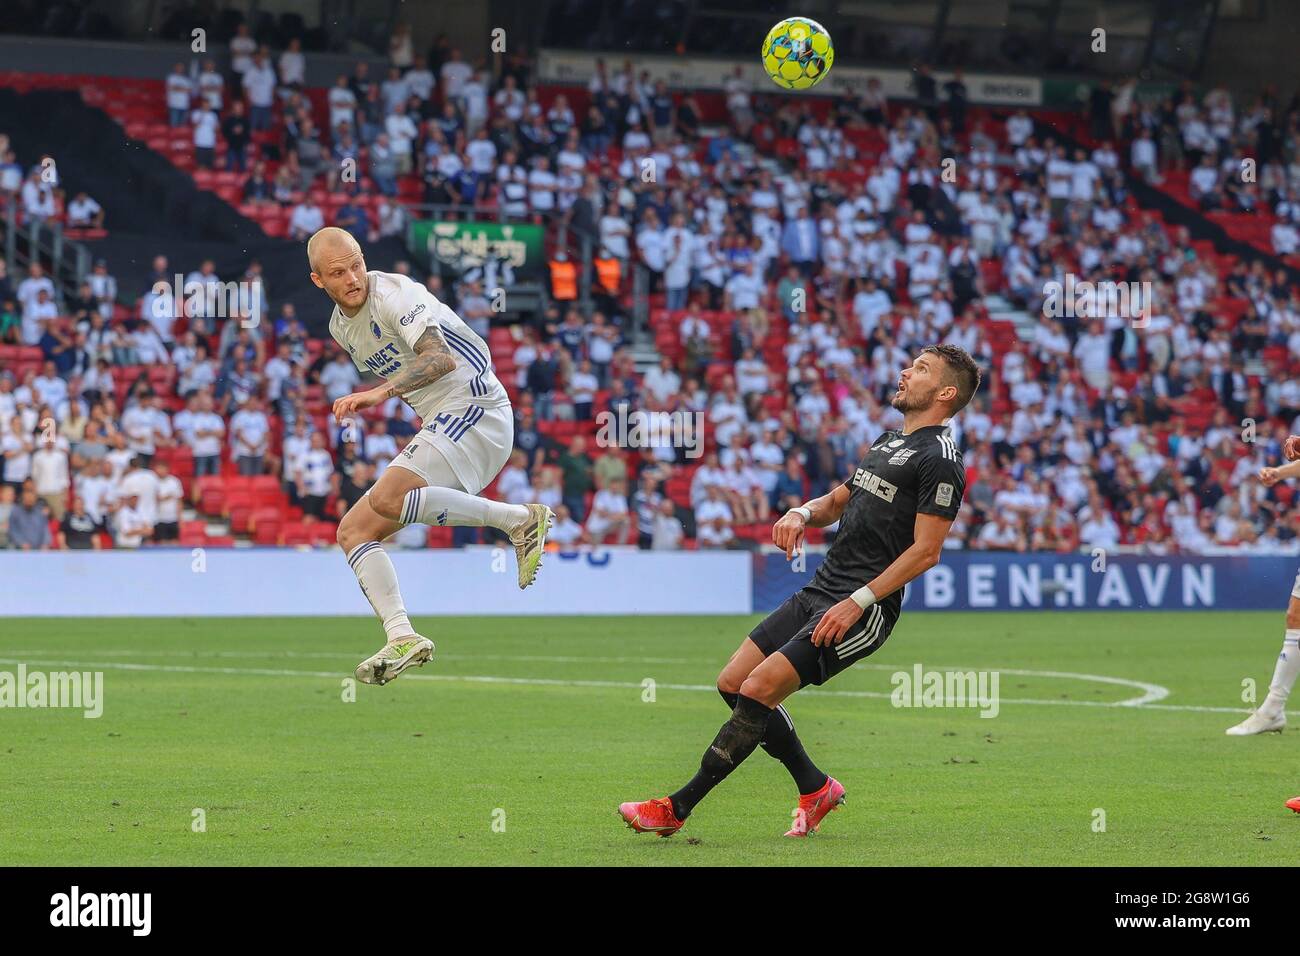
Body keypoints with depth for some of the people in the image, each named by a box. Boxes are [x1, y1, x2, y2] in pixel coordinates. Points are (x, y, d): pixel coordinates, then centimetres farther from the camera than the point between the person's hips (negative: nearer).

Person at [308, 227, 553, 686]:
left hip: (475, 408, -9)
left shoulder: (394, 294, -14)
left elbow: (440, 358, -30)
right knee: (353, 532, 0)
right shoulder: (340, 326, 14)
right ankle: (402, 638, -12)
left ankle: (521, 520, -20)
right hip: (438, 424, 9)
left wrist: (381, 393, -43)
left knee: (387, 498, -30)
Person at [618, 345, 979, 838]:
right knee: (732, 683, 3)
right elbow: (838, 501, 29)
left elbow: (925, 551, -16)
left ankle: (676, 808, -11)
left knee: (759, 689, -17)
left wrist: (857, 603, -21)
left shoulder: (940, 460, -10)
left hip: (864, 608, -9)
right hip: (819, 592, 9)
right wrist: (802, 513, 4)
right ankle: (815, 788, 15)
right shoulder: (889, 442, 19)